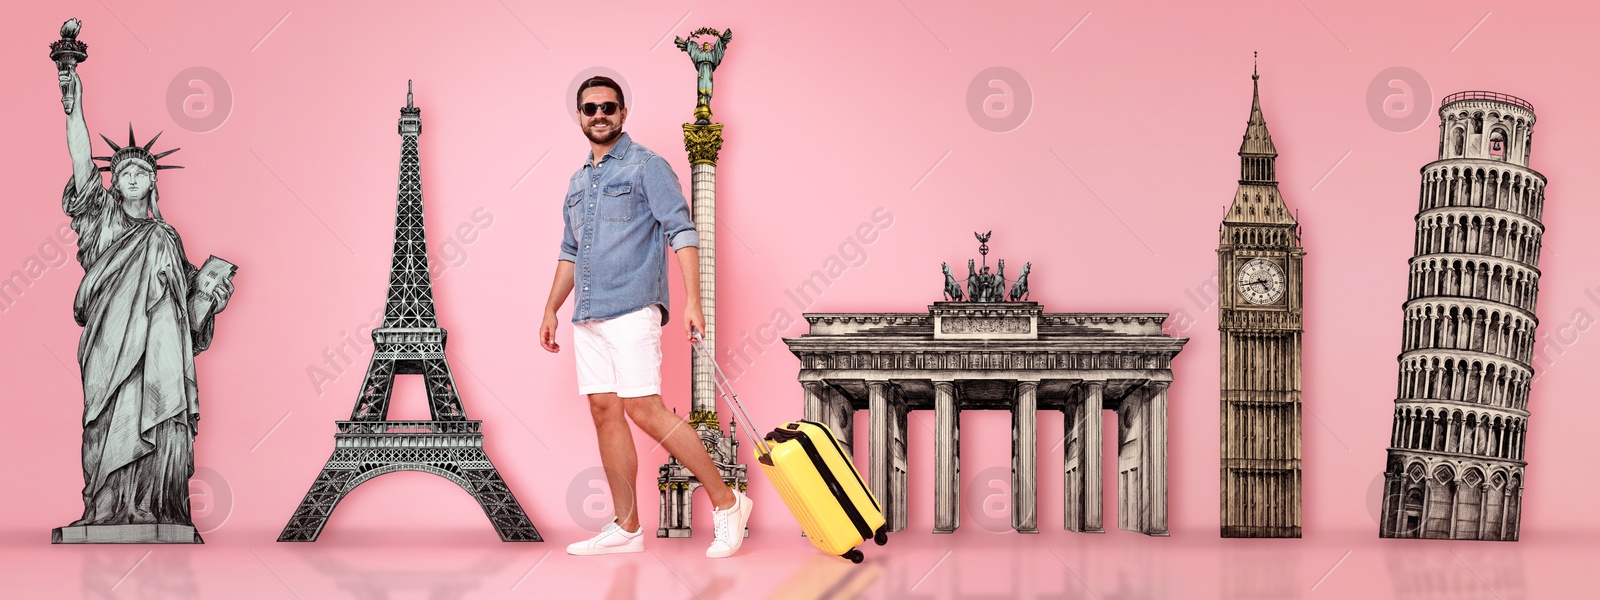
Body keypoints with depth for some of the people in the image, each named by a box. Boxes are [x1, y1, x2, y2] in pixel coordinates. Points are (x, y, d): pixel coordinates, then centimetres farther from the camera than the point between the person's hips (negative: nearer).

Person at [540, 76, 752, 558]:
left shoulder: (647, 167, -2)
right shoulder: (579, 182, 21)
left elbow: (682, 232, -10)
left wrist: (693, 301, -19)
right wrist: (551, 310, 23)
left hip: (632, 310, -8)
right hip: (588, 318, 8)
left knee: (645, 410, -15)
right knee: (605, 412, 4)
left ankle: (726, 503, -7)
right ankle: (627, 528, 7)